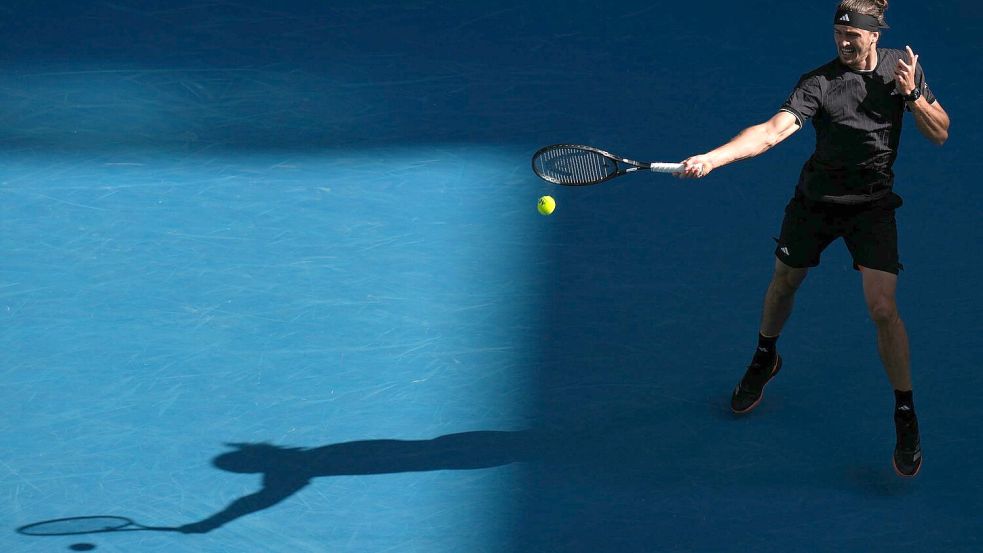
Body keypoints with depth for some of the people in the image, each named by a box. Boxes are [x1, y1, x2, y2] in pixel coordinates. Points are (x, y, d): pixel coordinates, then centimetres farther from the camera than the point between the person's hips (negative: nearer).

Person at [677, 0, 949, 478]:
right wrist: (712, 158, -45)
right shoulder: (819, 82, -18)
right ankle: (765, 359, 49)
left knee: (883, 309, -12)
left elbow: (940, 133, -2)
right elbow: (771, 132, -30)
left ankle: (905, 415, 3)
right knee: (784, 283, 16)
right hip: (815, 200, 0)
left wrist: (912, 94, -22)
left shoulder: (903, 68, -8)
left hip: (872, 205, 0)